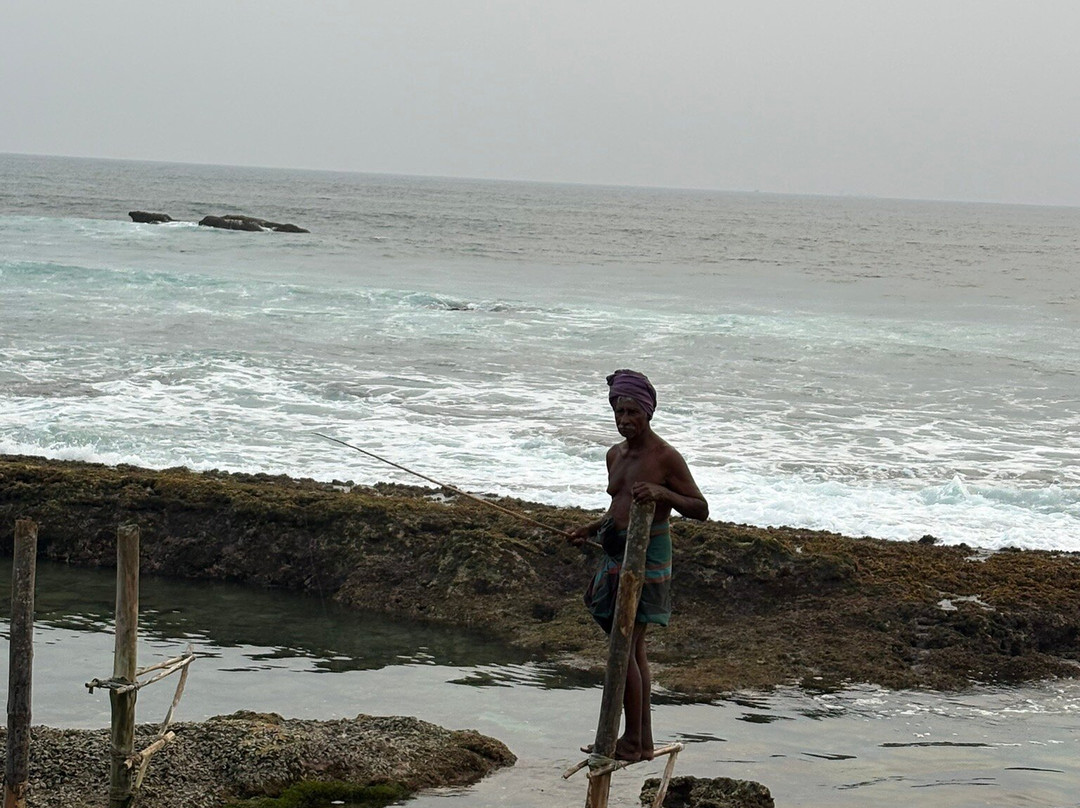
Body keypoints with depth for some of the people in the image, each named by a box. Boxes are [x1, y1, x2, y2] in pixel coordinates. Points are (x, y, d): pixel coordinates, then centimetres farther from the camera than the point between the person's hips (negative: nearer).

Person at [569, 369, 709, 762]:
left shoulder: (665, 457, -11)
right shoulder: (615, 455, 13)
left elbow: (700, 509, -11)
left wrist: (661, 493, -25)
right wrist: (592, 529, 14)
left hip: (647, 556, -9)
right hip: (617, 555, 9)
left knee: (624, 648, -11)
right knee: (633, 650, 12)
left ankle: (631, 741, -3)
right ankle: (644, 741, 18)